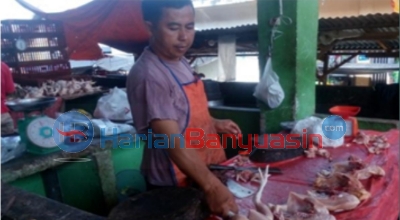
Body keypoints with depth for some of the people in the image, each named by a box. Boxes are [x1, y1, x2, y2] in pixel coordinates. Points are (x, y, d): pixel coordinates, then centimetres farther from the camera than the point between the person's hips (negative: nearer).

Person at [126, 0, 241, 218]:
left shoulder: (179, 61, 2)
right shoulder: (148, 76, -27)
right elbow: (172, 140, -33)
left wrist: (214, 124, 7)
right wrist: (211, 185, -38)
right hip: (176, 185, -8)